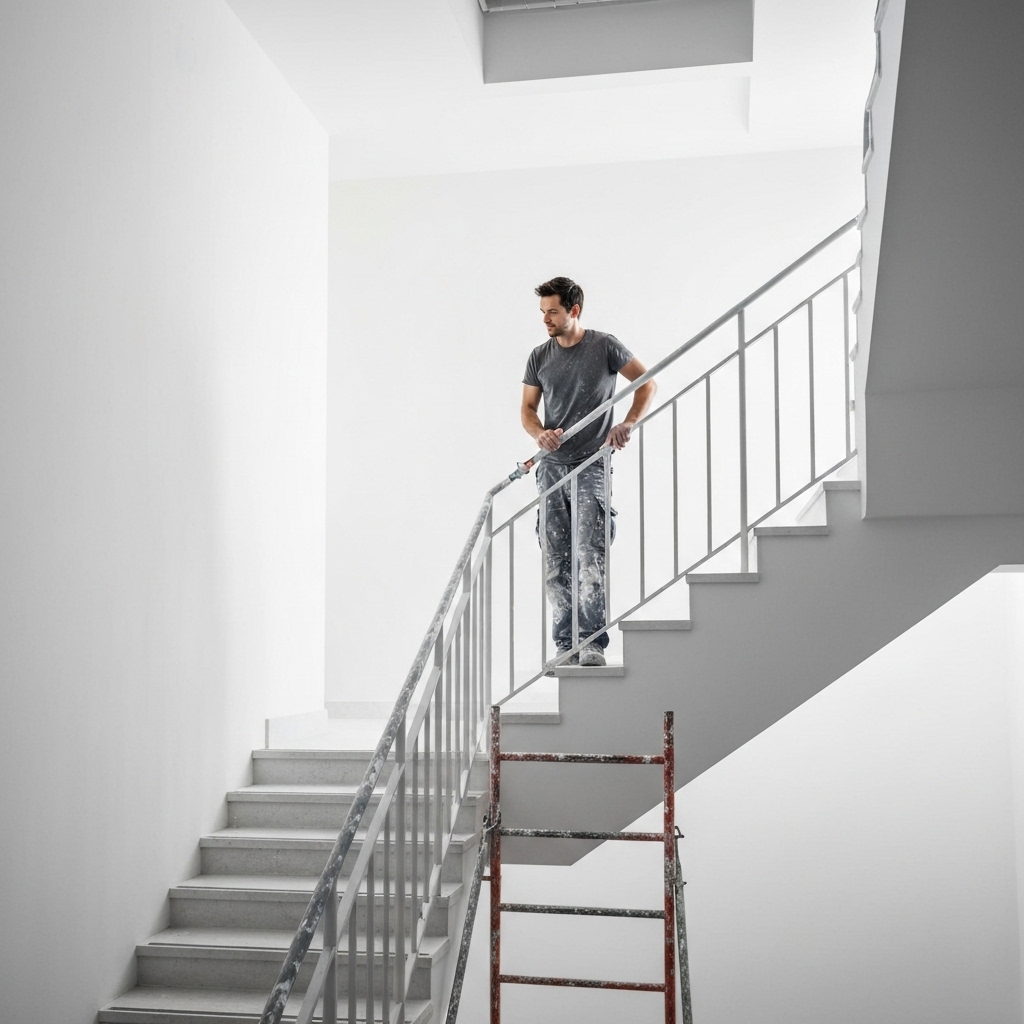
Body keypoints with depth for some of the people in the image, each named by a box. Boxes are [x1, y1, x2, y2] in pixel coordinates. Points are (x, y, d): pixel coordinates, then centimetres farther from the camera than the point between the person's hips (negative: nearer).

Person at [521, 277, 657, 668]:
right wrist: (539, 434, -9)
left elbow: (648, 383, 4)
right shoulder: (539, 357, 11)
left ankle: (593, 644, -10)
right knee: (556, 563, 3)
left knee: (589, 556, -15)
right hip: (551, 467, 4)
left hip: (591, 465, -4)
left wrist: (628, 424, -11)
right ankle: (566, 646, 9)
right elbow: (528, 408, 14)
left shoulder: (604, 346, 0)